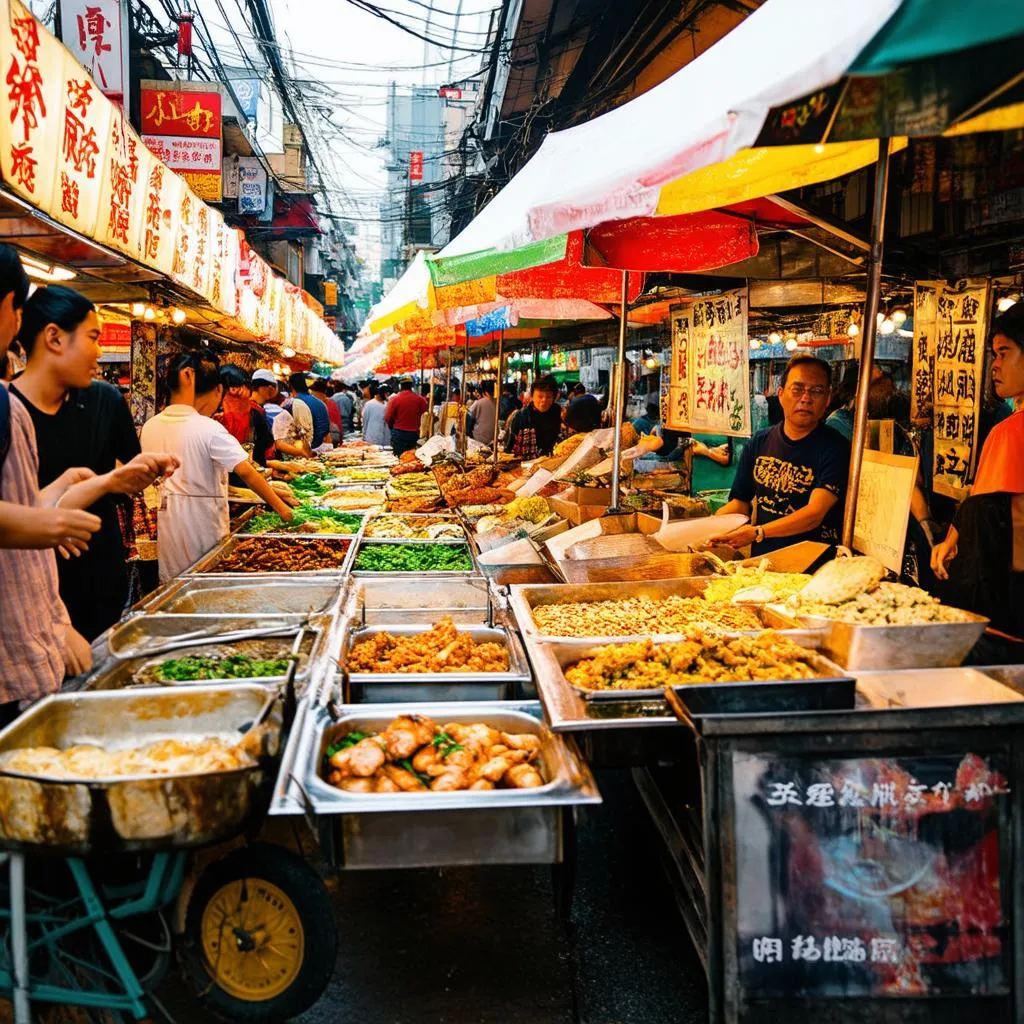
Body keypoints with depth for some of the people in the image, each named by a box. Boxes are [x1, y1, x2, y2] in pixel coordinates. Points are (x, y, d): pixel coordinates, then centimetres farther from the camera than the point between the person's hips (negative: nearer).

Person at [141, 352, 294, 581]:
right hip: (201, 523, -5)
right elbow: (247, 472, -19)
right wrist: (280, 506, -14)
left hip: (166, 523, 5)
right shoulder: (209, 429, -16)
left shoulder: (150, 427, 1)